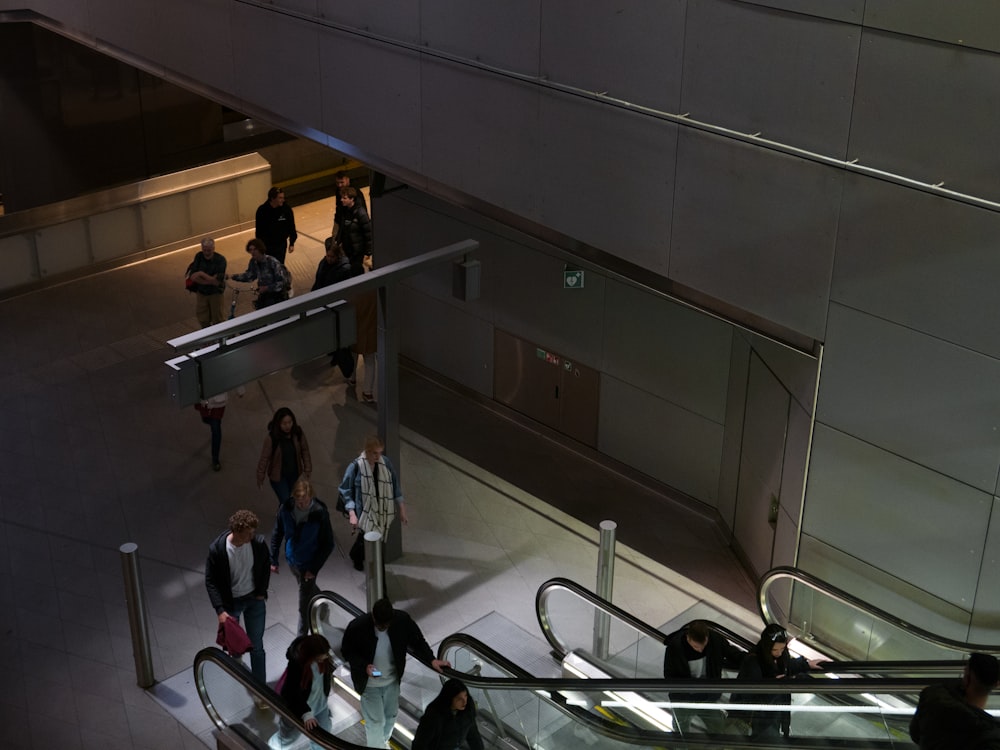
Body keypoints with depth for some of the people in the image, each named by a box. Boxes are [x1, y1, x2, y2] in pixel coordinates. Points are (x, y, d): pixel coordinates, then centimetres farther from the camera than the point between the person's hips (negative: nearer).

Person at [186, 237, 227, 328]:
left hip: (215, 293, -3)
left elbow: (216, 281, -25)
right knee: (203, 320, 11)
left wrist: (201, 274, -23)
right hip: (201, 292, 3)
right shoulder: (199, 256, -9)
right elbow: (192, 276, -14)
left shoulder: (220, 259, -20)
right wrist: (209, 281, -25)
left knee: (217, 320, 7)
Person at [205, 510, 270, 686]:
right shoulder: (217, 549, -26)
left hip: (254, 599, 1)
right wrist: (220, 610, -21)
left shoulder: (258, 543, -20)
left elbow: (265, 568, 1)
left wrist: (261, 593, -3)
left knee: (256, 646, 8)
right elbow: (210, 581, -16)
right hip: (230, 602, -1)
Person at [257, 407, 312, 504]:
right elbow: (264, 458, -17)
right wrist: (260, 477, -9)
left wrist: (307, 470, -1)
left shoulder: (298, 433, -18)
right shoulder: (271, 438, -27)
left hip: (294, 474, 4)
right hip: (278, 476, -4)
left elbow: (305, 451, -4)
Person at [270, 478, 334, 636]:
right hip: (291, 560, 4)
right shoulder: (286, 508, -17)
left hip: (309, 564, -4)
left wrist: (314, 569, -18)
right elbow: (277, 534, -1)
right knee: (309, 589, 30)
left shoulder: (320, 513, -27)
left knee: (304, 605, 4)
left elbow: (328, 545, -17)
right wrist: (273, 560, 1)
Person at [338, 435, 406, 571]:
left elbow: (395, 486, 3)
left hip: (382, 513, 4)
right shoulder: (355, 466, -18)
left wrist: (402, 510, 5)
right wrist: (352, 514, -19)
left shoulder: (385, 463, -7)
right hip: (365, 513, -4)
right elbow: (345, 491, -11)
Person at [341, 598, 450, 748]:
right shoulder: (357, 627, -30)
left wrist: (431, 660, -19)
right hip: (369, 682, -4)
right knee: (375, 720, 3)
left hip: (392, 679, 4)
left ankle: (384, 741, 52)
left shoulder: (402, 620, -22)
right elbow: (347, 651, -13)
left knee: (391, 715, 23)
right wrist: (364, 666, -28)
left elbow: (417, 640, -6)